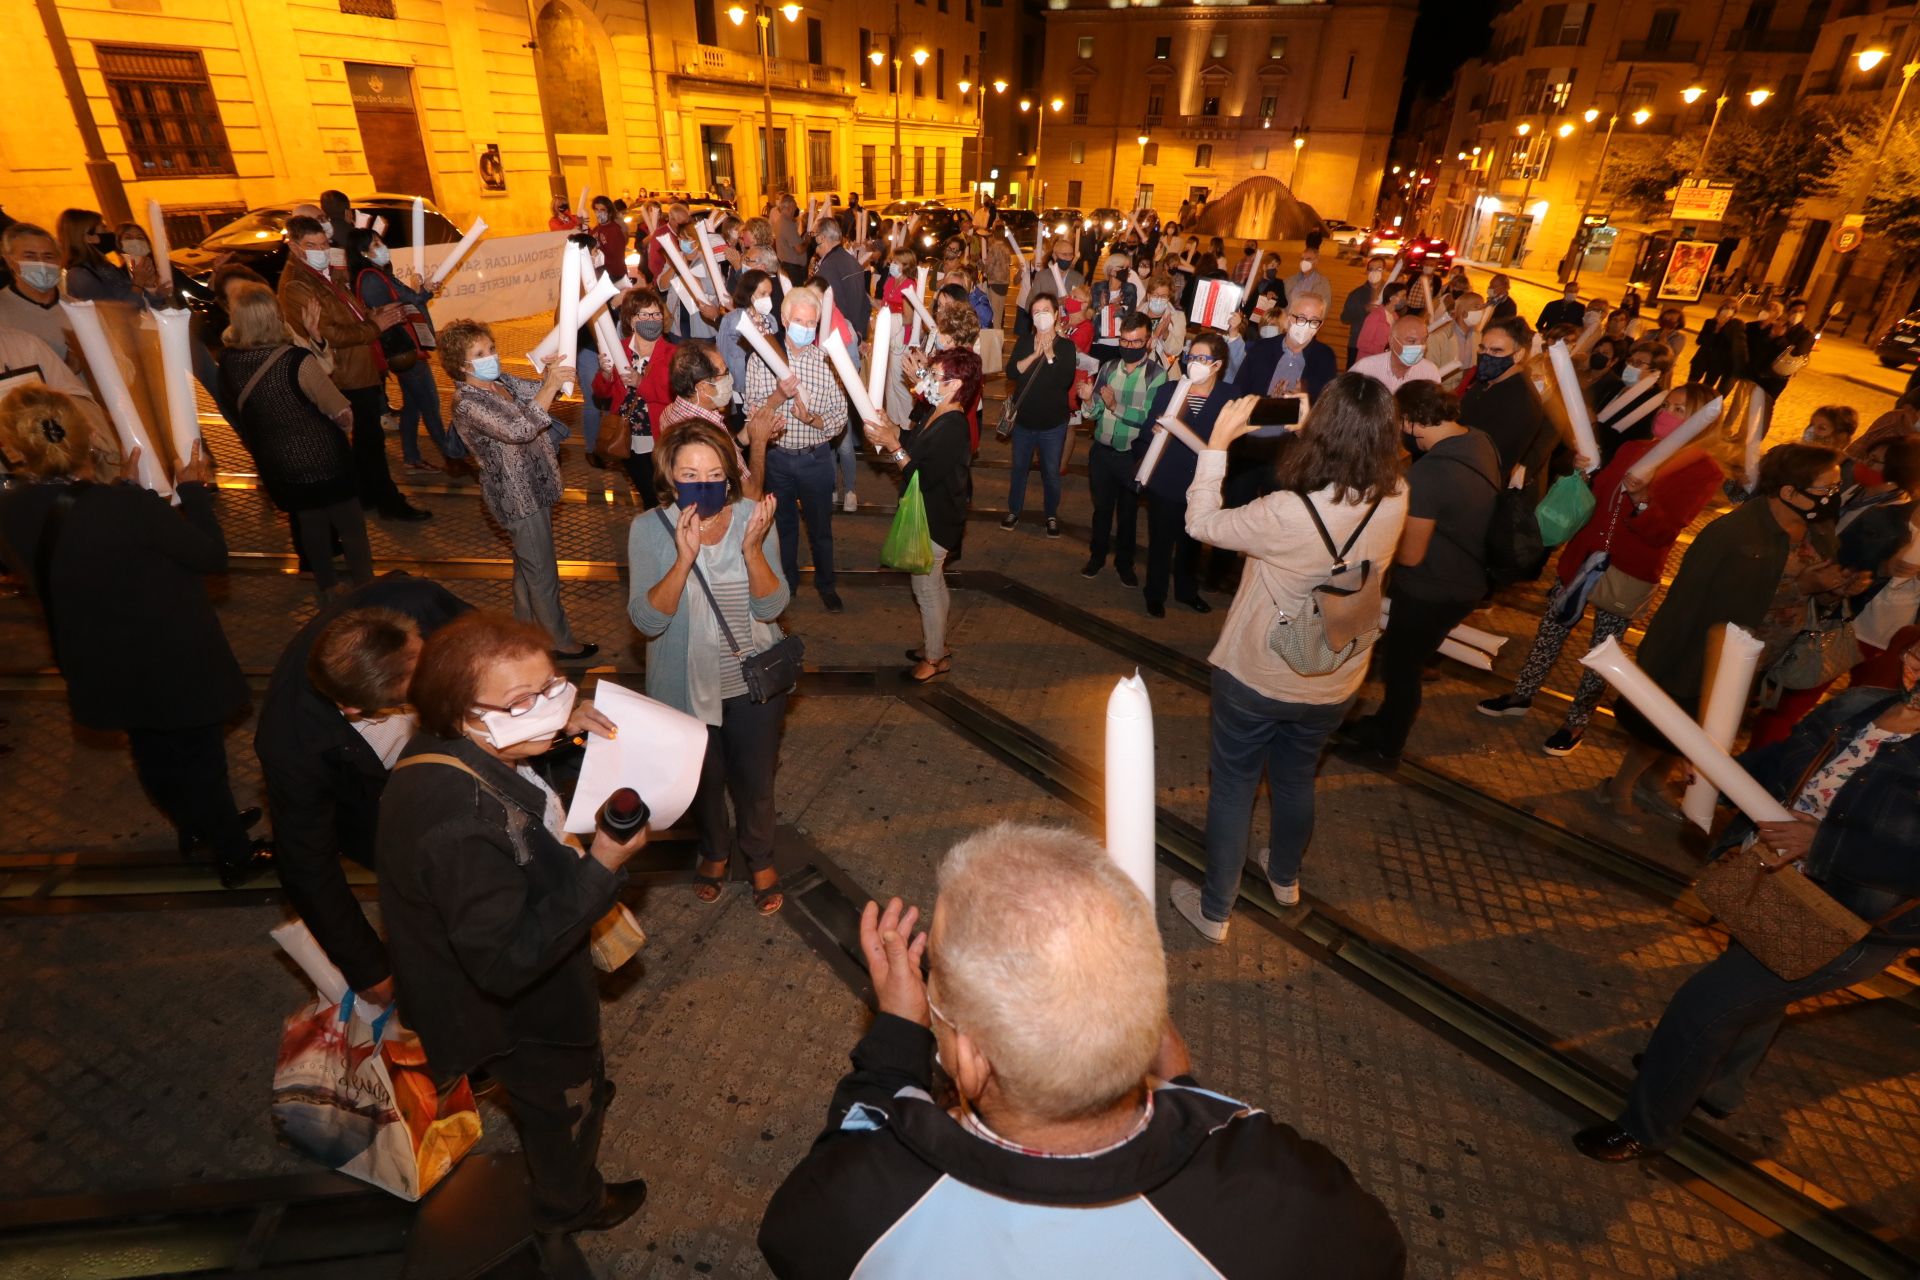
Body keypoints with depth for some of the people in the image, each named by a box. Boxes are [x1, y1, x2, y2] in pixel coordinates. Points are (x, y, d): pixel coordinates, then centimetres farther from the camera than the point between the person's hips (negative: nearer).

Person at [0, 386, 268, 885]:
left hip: (102, 670, 6)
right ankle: (235, 854, 32)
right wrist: (194, 490, -7)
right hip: (174, 662, -5)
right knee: (200, 758, 14)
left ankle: (196, 826, 51)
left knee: (154, 752, 27)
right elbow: (212, 555, -18)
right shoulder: (129, 507, -32)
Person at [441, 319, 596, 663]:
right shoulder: (468, 404, -23)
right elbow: (518, 429, -37)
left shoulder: (500, 381, 3)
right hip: (518, 496, -9)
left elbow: (535, 391, 6)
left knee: (527, 563, 23)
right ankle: (560, 643, 16)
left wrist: (551, 374, -16)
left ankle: (526, 627, 41)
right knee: (542, 571, 2)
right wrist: (551, 384, -37)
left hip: (533, 486, 9)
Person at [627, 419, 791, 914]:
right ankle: (715, 850, 52)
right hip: (687, 684, 0)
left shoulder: (753, 517, -15)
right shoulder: (650, 529, -17)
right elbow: (647, 620, -22)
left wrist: (752, 548, -33)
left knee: (754, 778, 17)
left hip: (753, 679, 0)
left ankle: (760, 858, 46)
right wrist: (684, 558, -36)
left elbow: (772, 607, -16)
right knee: (703, 777, 22)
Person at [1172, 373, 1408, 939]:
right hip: (1333, 683, 5)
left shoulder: (1286, 514, -32)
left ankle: (1214, 911, 30)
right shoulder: (1394, 501, -16)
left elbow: (1201, 522, -17)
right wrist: (1320, 429, 1)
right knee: (1296, 779, 28)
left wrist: (1217, 442, -11)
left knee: (1233, 787, 14)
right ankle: (1285, 877, 53)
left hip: (1256, 678, -5)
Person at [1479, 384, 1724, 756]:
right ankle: (1522, 696, 28)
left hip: (1629, 574, -5)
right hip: (1583, 556, 5)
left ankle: (1576, 723, 21)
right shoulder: (1632, 448, 6)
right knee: (1551, 627, 13)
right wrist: (1585, 472, -7)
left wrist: (1642, 500, -37)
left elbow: (1663, 531, -19)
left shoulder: (1704, 470, -10)